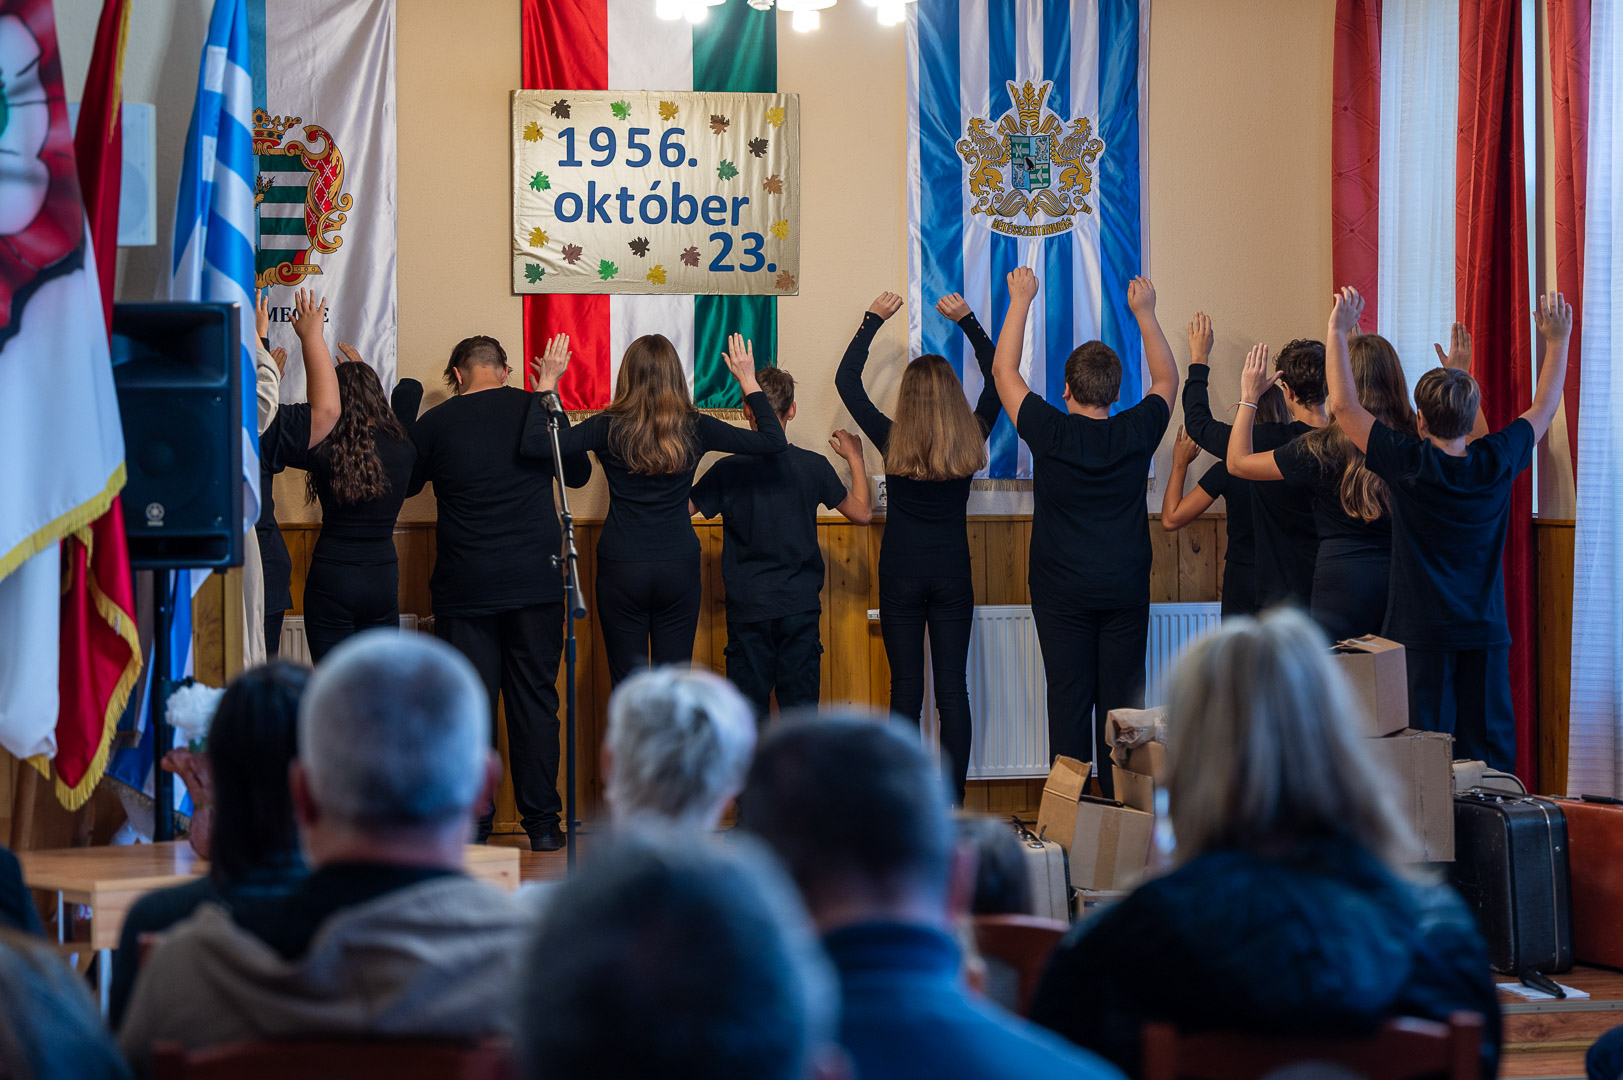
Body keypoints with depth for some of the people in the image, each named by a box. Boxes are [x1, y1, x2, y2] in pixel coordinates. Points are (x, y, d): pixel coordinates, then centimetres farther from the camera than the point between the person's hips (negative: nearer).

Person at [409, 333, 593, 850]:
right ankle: (543, 821, 8)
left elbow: (403, 484, 12)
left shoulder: (435, 423, -3)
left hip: (466, 587, -1)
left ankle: (472, 822, 5)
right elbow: (579, 473, 16)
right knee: (535, 697, 7)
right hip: (538, 583, 1)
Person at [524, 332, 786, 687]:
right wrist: (748, 381, 9)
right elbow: (775, 441, 1)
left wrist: (547, 384, -4)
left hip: (621, 571, -1)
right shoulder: (695, 428, -3)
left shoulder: (609, 428, -8)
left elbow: (536, 444, -16)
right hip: (679, 569, 1)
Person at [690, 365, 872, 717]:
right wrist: (855, 458, 22)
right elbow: (862, 513, 9)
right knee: (800, 706, 5)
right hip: (800, 606, 1)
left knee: (749, 711, 4)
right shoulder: (813, 467, -3)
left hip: (747, 608, -1)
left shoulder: (729, 470, -7)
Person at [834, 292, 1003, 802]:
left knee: (906, 685, 3)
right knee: (953, 688, 1)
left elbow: (846, 381, 1)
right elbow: (998, 378, 11)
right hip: (953, 573, 1)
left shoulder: (892, 441, -9)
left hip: (901, 573, -1)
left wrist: (874, 319, 7)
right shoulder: (971, 440, -5)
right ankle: (952, 804, 1)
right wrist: (968, 321, 14)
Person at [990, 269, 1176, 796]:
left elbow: (1004, 371, 0)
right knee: (1122, 703, 4)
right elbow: (1168, 380, 14)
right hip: (1126, 589, 2)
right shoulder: (1136, 434, -5)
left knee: (1069, 699, 1)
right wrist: (1144, 312, 18)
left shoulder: (1052, 433, -11)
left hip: (1062, 590, -2)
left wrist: (1020, 300, 7)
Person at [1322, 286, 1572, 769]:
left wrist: (1338, 331, -3)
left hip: (1421, 634, -3)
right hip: (1486, 633, 3)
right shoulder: (1496, 462, -3)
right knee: (1489, 753, 6)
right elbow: (1544, 407, 13)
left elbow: (1344, 404, -9)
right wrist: (1557, 341, 24)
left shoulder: (1409, 462, -13)